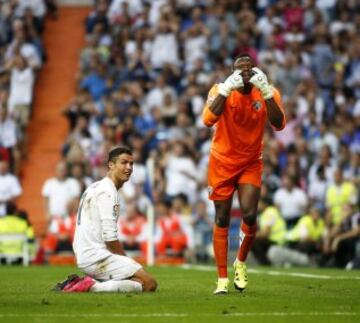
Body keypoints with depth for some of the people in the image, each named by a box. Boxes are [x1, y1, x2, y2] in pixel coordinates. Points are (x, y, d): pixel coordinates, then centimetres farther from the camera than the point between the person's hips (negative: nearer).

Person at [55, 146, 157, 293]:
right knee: (149, 283, -14)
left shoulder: (96, 187, 21)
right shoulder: (107, 192, -11)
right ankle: (94, 286, -19)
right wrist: (126, 261, -2)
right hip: (96, 256, -10)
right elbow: (110, 238, -18)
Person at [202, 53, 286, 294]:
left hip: (251, 163, 1)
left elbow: (279, 124, -23)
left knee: (250, 215, -14)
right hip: (222, 163, -1)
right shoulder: (222, 90, -13)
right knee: (222, 220, 1)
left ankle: (241, 262, 15)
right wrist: (226, 89, -35)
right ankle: (222, 279, 7)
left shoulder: (268, 93, -8)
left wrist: (265, 91, -29)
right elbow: (208, 120, -31)